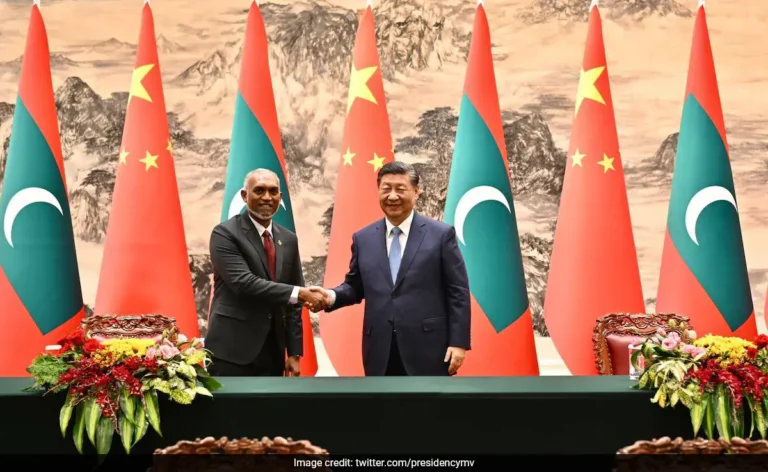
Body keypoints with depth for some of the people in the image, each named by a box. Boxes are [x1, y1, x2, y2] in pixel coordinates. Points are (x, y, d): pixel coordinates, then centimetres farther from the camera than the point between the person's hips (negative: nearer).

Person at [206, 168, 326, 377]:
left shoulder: (288, 239, 10)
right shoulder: (225, 233, -7)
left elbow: (293, 302, 11)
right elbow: (243, 282, -21)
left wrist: (294, 352, 7)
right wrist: (298, 293, -25)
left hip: (272, 352, 5)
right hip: (231, 351, -5)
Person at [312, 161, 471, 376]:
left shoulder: (441, 234, 0)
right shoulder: (363, 238, 10)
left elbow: (458, 291, -2)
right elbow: (355, 286, 14)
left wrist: (458, 342, -7)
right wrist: (332, 296, -8)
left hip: (427, 349, -3)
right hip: (380, 352, 3)